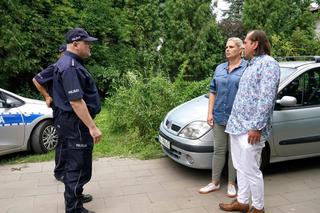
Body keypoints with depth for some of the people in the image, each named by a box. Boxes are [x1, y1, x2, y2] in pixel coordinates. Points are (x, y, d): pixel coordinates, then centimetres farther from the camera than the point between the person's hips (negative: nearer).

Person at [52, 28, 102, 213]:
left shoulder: (69, 63, 14)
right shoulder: (70, 67, -21)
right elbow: (76, 101, -27)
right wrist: (92, 127, -26)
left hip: (72, 122, 11)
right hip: (76, 124, -11)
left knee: (74, 164, 23)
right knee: (79, 167, -2)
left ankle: (74, 196, 39)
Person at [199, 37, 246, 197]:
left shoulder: (247, 68, -4)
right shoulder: (219, 68, 12)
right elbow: (213, 92, 12)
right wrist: (210, 112, 5)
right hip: (219, 116, 4)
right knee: (219, 150, 10)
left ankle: (231, 184, 22)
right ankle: (215, 182, 22)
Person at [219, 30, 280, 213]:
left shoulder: (268, 63, -12)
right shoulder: (252, 65, 18)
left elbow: (266, 98, -20)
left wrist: (257, 127, -22)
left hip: (250, 129, -9)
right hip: (237, 126, 9)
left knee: (251, 171, 1)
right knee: (241, 168, 16)